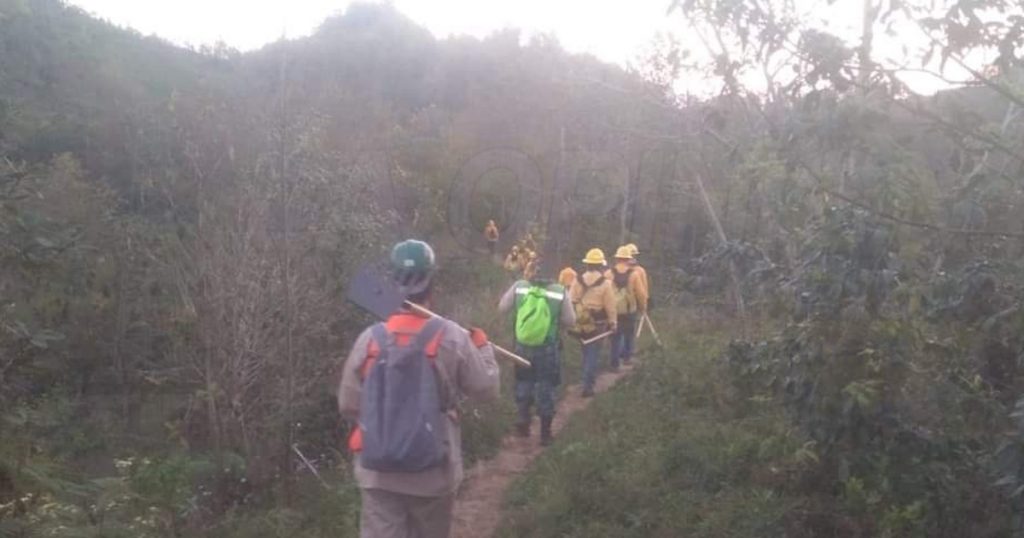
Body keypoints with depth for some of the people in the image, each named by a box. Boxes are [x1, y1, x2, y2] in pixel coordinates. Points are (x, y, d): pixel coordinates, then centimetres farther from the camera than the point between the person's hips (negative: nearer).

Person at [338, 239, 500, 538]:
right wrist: (482, 346, 14)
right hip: (433, 472, 0)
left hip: (377, 472, 1)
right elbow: (486, 389, -2)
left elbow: (348, 404, -1)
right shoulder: (452, 337, -12)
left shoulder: (370, 338, -7)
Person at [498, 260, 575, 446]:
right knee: (545, 389, 11)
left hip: (522, 347, 1)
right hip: (547, 350, -1)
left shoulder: (519, 287, -9)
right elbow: (570, 321, -5)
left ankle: (523, 421, 20)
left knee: (523, 384, 23)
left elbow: (502, 308, 3)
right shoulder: (560, 291, -13)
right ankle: (545, 433, 19)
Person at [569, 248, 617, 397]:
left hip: (580, 323, 3)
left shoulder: (577, 280, -4)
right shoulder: (605, 283, -11)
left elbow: (571, 301, -2)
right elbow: (610, 306, -8)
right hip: (597, 324, -3)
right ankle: (588, 385, 1)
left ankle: (588, 378, 37)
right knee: (593, 354, 4)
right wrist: (613, 322, 4)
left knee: (586, 351, 22)